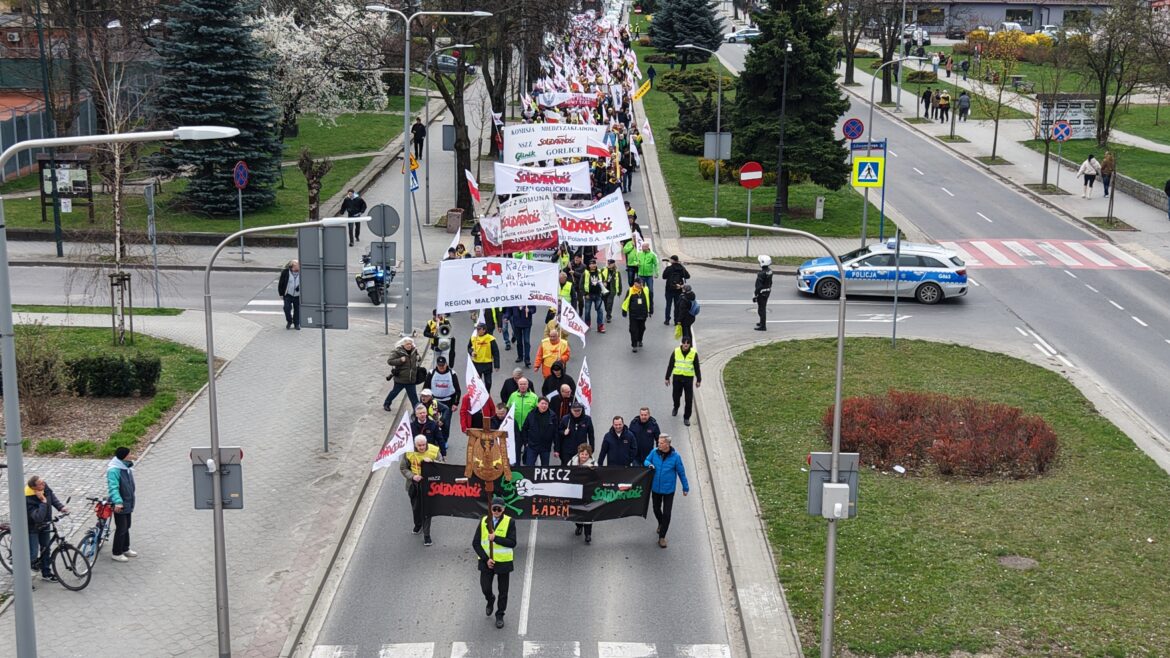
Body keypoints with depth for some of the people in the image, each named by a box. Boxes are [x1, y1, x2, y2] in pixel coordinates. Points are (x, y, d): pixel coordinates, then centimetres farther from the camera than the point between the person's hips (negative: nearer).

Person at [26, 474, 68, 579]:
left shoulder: (45, 487, -17)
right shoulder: (28, 500, -38)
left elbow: (52, 497, 5)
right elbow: (38, 517, -42)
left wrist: (61, 507, -7)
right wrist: (43, 501, -45)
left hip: (44, 524, 7)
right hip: (32, 527, -7)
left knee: (46, 549, 16)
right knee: (33, 555, -4)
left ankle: (46, 573, 31)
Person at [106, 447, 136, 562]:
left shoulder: (127, 467, 6)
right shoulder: (114, 470, -24)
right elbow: (113, 487, -32)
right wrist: (117, 502, -43)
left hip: (128, 504, 9)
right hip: (120, 506, -9)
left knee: (126, 527, 20)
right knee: (121, 529, -1)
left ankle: (125, 549, 34)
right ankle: (116, 553, 11)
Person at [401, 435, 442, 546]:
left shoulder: (434, 451, -12)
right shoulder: (408, 452, -11)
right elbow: (403, 468, -4)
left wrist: (431, 462, -27)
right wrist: (412, 476, -21)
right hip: (414, 484, 2)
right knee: (415, 507, 20)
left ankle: (426, 535, 8)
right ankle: (418, 525, 48)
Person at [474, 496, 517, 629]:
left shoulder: (509, 522, -9)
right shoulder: (484, 521, -2)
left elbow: (512, 543, -16)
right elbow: (475, 543, -3)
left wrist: (495, 538, -24)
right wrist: (486, 559, -12)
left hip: (503, 562, -2)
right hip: (487, 561, 2)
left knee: (503, 591, 8)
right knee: (485, 588, 5)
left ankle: (500, 615, 26)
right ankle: (490, 600, 39)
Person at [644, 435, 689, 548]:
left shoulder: (675, 456, -17)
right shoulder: (654, 453, -10)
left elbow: (681, 472, -6)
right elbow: (646, 461, 8)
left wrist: (685, 487, 3)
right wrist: (649, 464, -18)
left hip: (668, 489, -3)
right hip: (655, 488, 3)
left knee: (666, 514, -1)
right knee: (656, 509, 21)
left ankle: (662, 537, 12)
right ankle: (661, 524, 52)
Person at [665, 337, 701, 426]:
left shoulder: (694, 353, -5)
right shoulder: (676, 352, -3)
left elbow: (697, 367, 2)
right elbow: (670, 365, 4)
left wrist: (699, 380, 3)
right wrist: (667, 378, 5)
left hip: (688, 378, -1)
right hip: (677, 377, 1)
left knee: (689, 399, -3)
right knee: (676, 395, 14)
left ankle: (686, 418, 10)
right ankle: (676, 407, 48)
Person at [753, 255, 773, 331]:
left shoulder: (761, 274, -27)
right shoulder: (769, 272, 0)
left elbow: (758, 286, -26)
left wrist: (755, 295, -18)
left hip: (761, 293, -9)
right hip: (767, 292, 9)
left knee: (761, 309, 0)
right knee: (763, 308, 23)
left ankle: (763, 326, 5)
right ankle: (763, 322, 37)